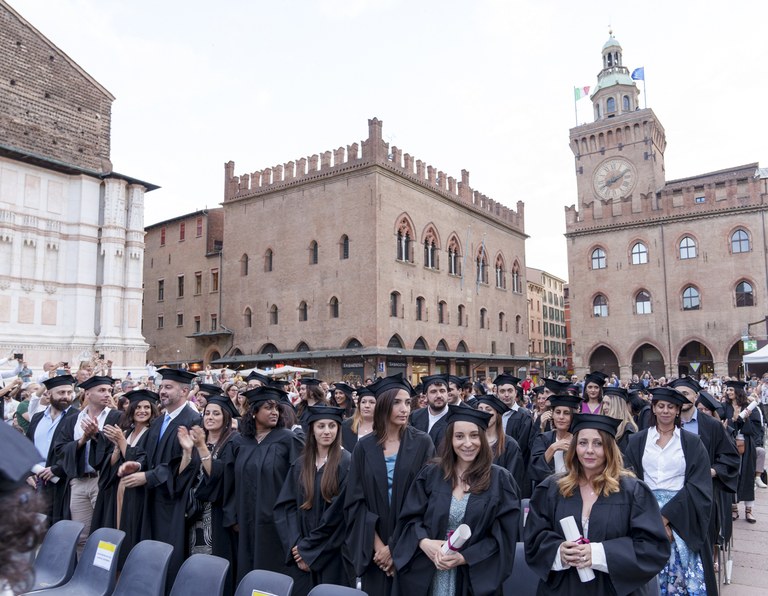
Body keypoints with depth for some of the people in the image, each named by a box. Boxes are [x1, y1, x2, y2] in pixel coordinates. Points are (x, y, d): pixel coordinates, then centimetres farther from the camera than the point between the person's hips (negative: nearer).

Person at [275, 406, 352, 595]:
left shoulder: (347, 463, -10)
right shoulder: (300, 464, 6)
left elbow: (340, 512, -14)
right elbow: (286, 505, 3)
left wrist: (309, 548, -11)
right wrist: (295, 544, -10)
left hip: (333, 554, -4)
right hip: (302, 554, 4)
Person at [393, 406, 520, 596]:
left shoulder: (500, 480, -6)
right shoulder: (430, 474, 0)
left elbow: (503, 535, -8)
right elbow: (411, 517, 2)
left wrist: (464, 557, -17)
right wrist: (424, 542, -17)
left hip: (474, 578, -1)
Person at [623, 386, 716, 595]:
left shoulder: (692, 443, 2)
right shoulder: (637, 441, 4)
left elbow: (698, 485, -5)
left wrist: (667, 515, -13)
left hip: (682, 515, -1)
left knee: (684, 572, -3)